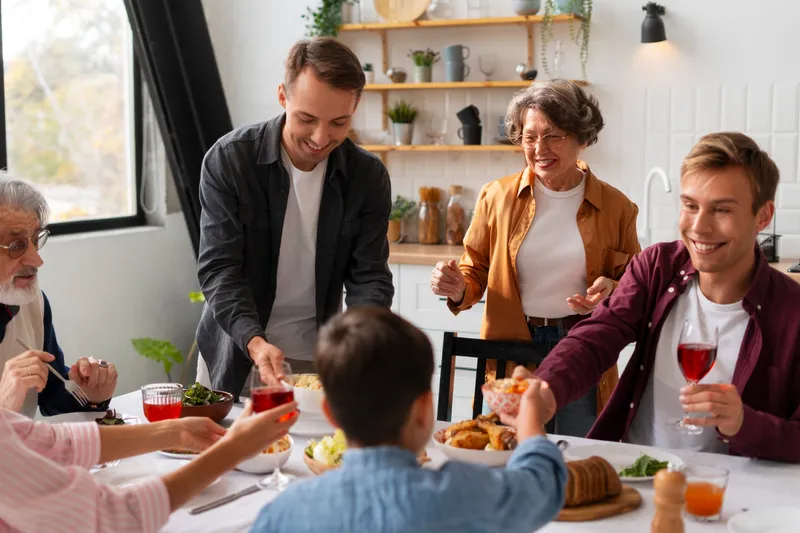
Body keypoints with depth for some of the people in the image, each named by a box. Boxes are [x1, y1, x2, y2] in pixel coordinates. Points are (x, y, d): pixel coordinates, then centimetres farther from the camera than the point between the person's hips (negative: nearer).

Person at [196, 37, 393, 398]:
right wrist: (254, 342, -33)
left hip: (318, 356, 1)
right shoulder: (228, 160, -15)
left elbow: (369, 276, -9)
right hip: (236, 354, -1)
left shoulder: (369, 177, -9)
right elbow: (219, 269, -17)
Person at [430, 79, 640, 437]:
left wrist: (612, 289, -11)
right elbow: (477, 271, 9)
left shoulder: (615, 206, 2)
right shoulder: (497, 197, 2)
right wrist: (458, 289, -12)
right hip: (510, 358, 0)